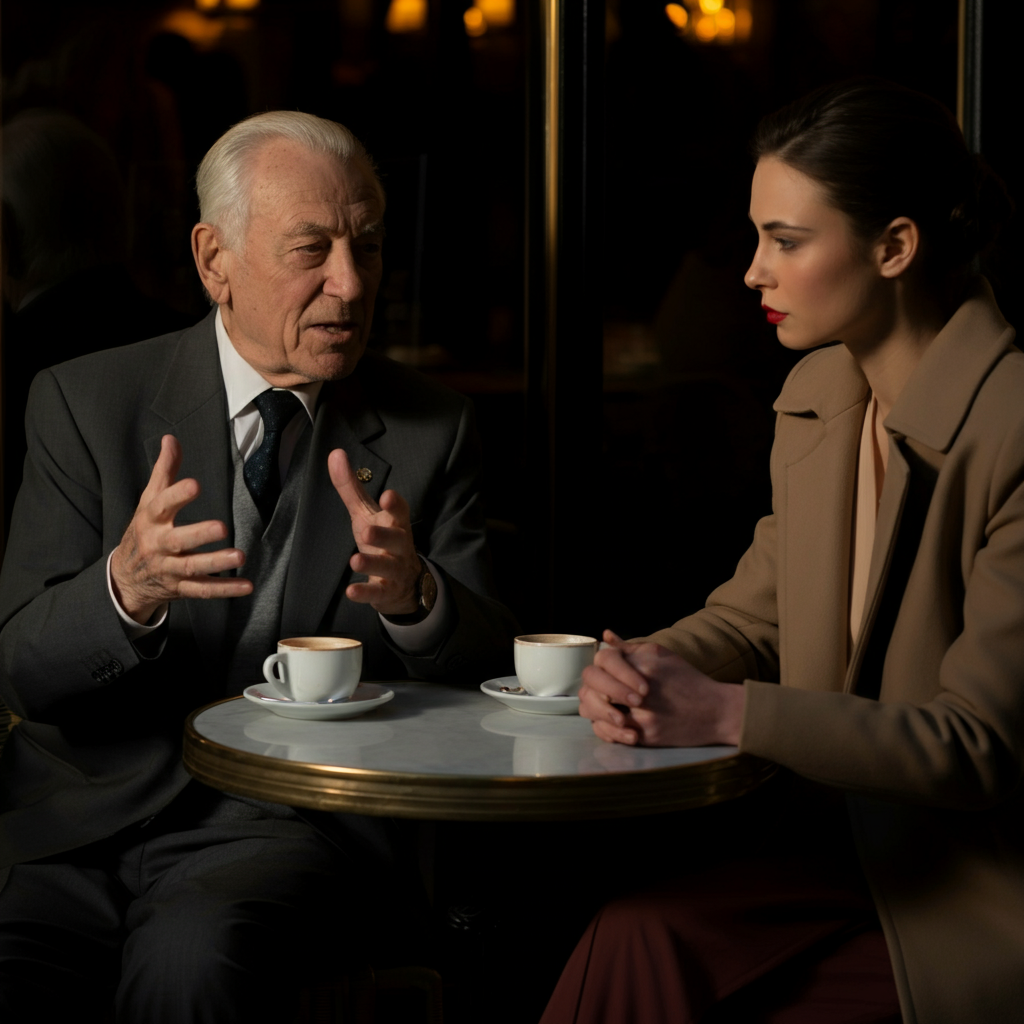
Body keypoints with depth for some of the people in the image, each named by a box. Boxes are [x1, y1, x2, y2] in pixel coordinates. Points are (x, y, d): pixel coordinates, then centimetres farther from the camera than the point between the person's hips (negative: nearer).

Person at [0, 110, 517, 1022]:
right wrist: (125, 588, -26)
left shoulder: (427, 429, 7)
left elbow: (491, 671, 2)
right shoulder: (86, 401, 4)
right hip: (83, 821, 1)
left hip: (286, 827, 0)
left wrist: (411, 595, -21)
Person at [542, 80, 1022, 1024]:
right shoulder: (817, 394, 6)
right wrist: (647, 670, -9)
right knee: (641, 937, -20)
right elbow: (755, 612, 14)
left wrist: (725, 712, -23)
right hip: (840, 829, 6)